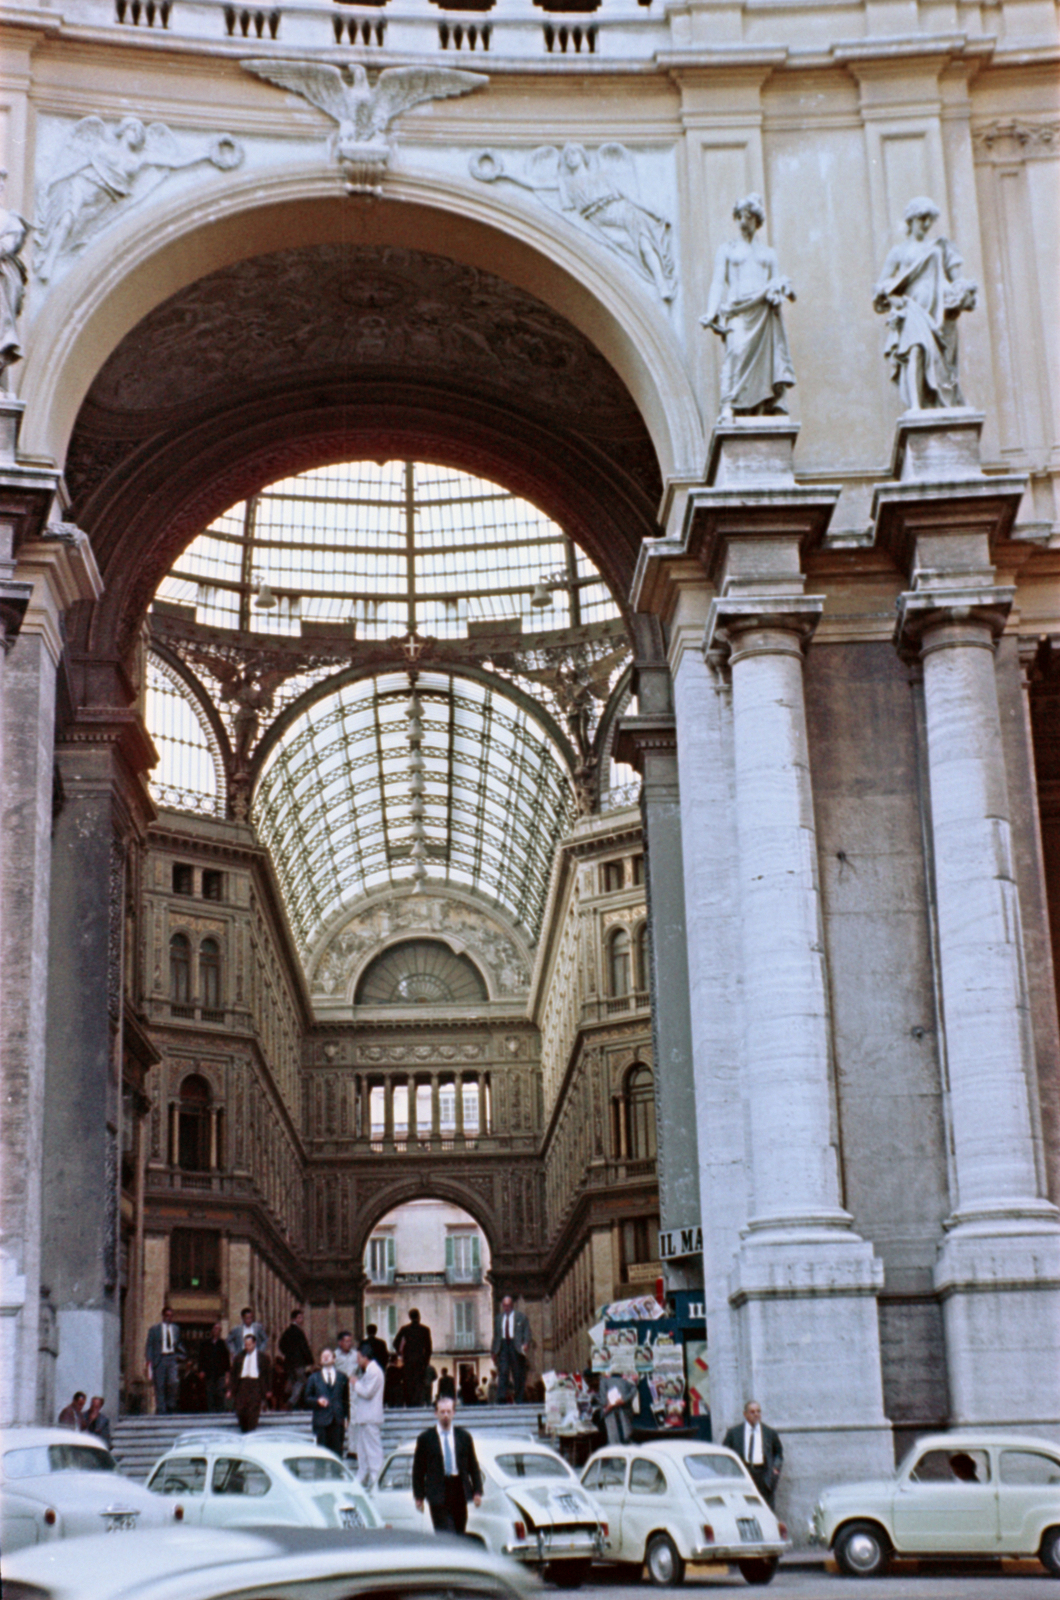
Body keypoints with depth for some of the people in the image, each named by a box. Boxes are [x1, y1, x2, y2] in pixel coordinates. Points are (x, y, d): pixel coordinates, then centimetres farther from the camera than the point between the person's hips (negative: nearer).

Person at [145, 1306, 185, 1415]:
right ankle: (161, 1409, 6)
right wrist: (149, 1360, -6)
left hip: (172, 1358, 2)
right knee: (160, 1385, -2)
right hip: (159, 1359, -2)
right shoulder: (154, 1328, 5)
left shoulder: (176, 1328, 16)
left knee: (174, 1381, -17)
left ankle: (171, 1405, 1)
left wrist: (180, 1355, 9)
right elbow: (149, 1345, 3)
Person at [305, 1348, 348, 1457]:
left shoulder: (342, 1377, 14)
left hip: (338, 1420, 1)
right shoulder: (314, 1378, 12)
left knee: (337, 1451, -1)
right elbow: (307, 1398, 9)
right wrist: (317, 1401, -11)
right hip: (321, 1421, -1)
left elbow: (346, 1398, 11)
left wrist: (346, 1416, 2)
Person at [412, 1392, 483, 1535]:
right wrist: (419, 1496, -1)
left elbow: (474, 1466, 12)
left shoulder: (464, 1436, 10)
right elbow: (418, 1470, 4)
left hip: (459, 1492, 3)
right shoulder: (425, 1438, 3)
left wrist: (477, 1491, 3)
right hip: (438, 1495, -3)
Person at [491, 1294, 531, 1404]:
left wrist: (526, 1343, -16)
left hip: (516, 1346, -2)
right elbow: (495, 1335, 17)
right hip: (503, 1347, 2)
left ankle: (519, 1400, 7)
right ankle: (501, 1399, -17)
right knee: (502, 1372, -10)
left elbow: (526, 1332, 1)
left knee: (519, 1374, 1)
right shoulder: (498, 1318, 18)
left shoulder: (521, 1317, 9)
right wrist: (493, 1350, 10)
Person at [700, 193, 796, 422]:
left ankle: (765, 410, -18)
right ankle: (728, 407, -33)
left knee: (766, 357, -13)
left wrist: (777, 293, -7)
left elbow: (777, 283, 18)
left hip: (763, 312, 3)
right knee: (736, 351, -24)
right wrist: (712, 313, -5)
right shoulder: (726, 250, 18)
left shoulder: (768, 253, 24)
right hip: (737, 309, -3)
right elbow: (718, 282, 9)